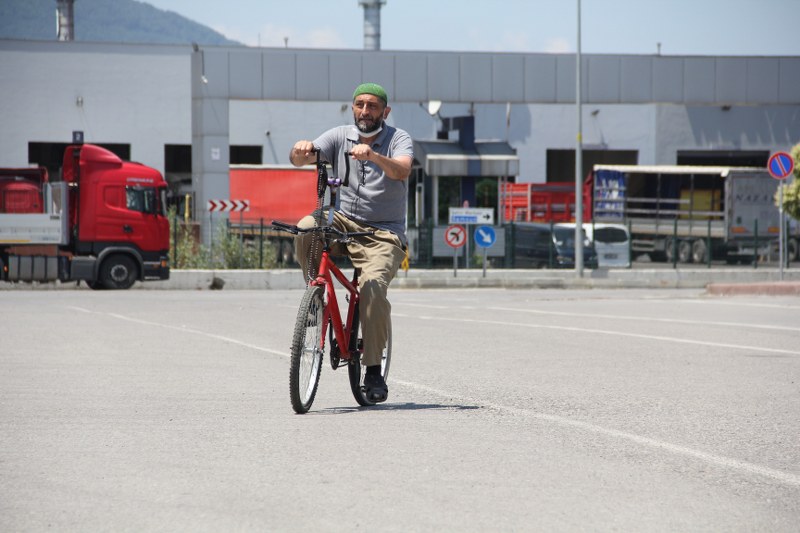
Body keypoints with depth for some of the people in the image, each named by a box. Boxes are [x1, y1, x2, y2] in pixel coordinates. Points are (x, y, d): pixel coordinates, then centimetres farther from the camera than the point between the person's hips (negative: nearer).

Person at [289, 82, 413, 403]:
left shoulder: (398, 139, -1)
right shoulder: (340, 137, 6)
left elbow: (402, 171, -23)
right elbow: (300, 159, -9)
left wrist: (373, 155, -42)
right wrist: (301, 151, -34)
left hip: (383, 234, -3)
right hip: (343, 222, 3)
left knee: (372, 287, -26)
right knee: (306, 228, -30)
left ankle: (373, 371, -15)